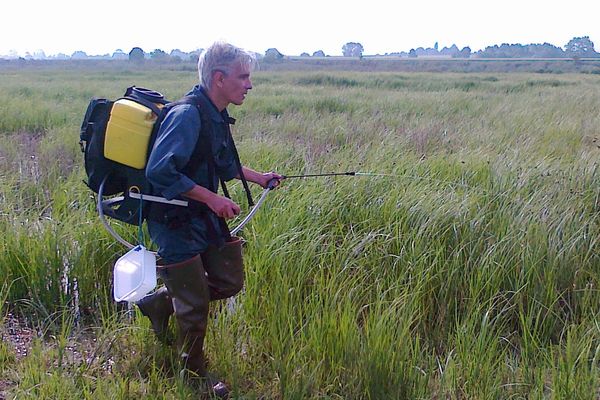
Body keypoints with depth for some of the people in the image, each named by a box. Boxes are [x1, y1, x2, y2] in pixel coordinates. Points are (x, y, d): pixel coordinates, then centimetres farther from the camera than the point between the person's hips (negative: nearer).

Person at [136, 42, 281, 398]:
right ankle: (195, 371, 29)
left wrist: (259, 177, 13)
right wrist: (212, 198, -27)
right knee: (196, 304, 4)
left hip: (205, 217, 9)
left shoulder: (217, 116, 5)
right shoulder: (187, 115, -25)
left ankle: (159, 303, 33)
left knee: (230, 282, 15)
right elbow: (159, 171, -31)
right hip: (174, 222, -9)